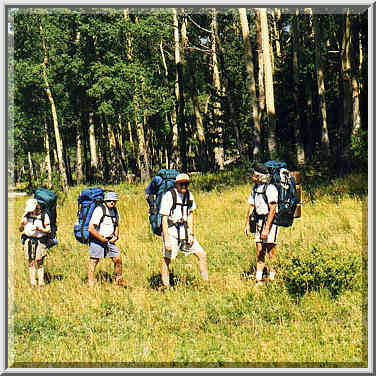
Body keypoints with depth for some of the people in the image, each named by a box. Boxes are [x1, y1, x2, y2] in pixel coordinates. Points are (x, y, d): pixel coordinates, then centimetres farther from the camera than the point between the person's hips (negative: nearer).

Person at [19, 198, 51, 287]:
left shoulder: (44, 215, -4)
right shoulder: (26, 215, 5)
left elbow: (48, 230, -3)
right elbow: (21, 230, 7)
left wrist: (38, 228, -17)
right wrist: (22, 224, -14)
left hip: (40, 241, -3)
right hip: (28, 241, 3)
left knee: (39, 263, -2)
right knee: (31, 263, 3)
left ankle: (41, 282, 2)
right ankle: (33, 283, 7)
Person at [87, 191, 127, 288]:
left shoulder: (115, 210, 6)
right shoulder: (99, 210, -18)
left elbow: (116, 225, 24)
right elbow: (91, 229, -22)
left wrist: (116, 236, 6)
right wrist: (101, 239, -15)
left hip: (110, 240, 7)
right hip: (97, 240, -7)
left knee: (118, 259, 3)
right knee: (94, 261, -3)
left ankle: (119, 280, 21)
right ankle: (90, 284, 4)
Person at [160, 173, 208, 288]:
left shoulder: (189, 195, 5)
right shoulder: (169, 195, -14)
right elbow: (164, 218, -13)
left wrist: (191, 234, 6)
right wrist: (166, 239, -18)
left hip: (184, 230, 6)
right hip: (171, 231, -6)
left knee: (202, 255, 1)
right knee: (166, 259, -4)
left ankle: (206, 283, 10)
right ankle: (166, 286, 9)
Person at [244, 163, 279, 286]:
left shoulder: (270, 188, -14)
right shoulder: (254, 188, 11)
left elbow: (272, 210, -19)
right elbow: (251, 207, 18)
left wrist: (266, 228, -22)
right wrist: (247, 224, 13)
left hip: (270, 221, -8)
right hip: (259, 221, 8)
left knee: (270, 251, -5)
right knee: (259, 252, 6)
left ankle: (272, 278, 3)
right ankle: (258, 280, 9)